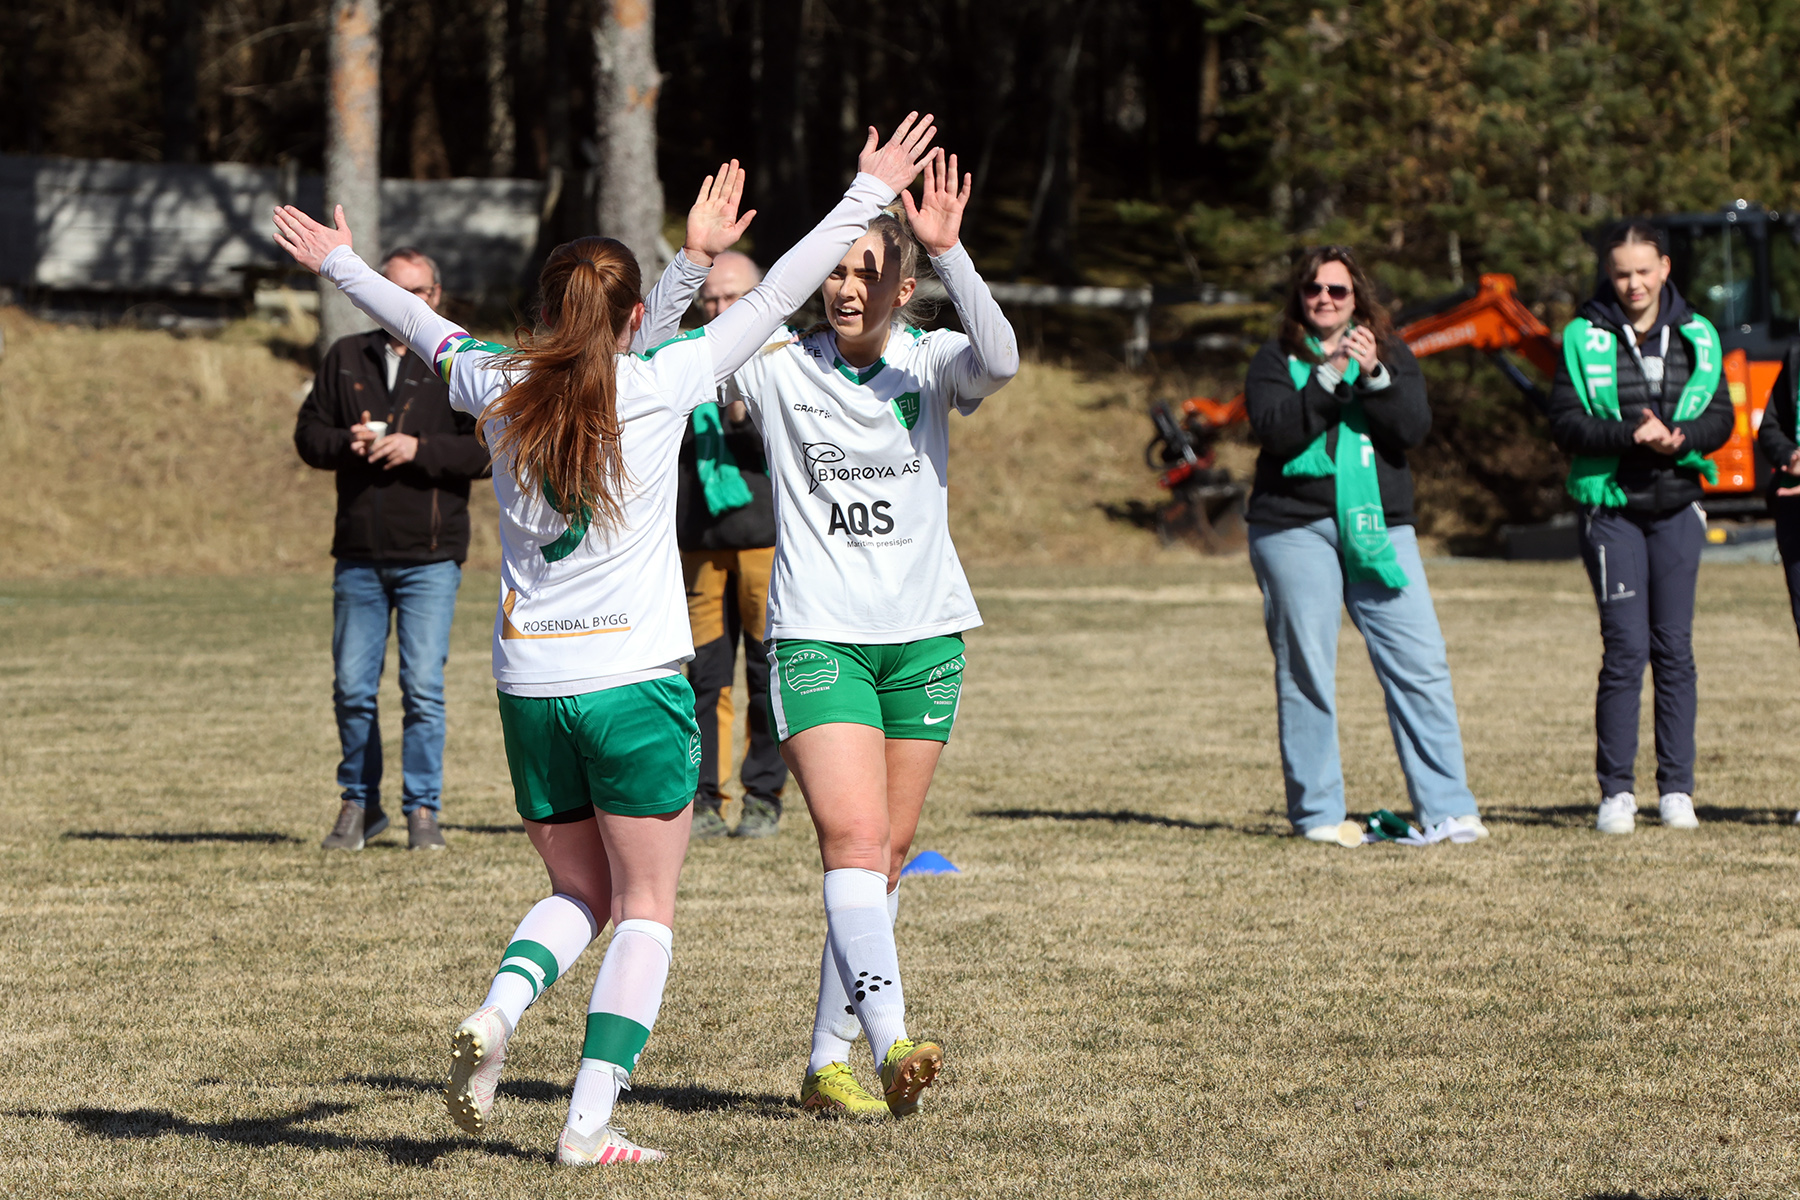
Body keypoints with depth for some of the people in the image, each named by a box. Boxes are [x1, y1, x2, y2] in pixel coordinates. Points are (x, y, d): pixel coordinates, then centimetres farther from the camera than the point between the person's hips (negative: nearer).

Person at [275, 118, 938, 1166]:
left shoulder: (497, 388, 2)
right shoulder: (659, 385, -6)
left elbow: (423, 325, 21)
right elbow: (779, 296, 0)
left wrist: (335, 261, 40)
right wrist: (872, 192, 10)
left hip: (529, 687, 4)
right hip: (635, 684, -4)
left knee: (581, 891, 19)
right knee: (647, 910, 4)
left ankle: (500, 1007, -9)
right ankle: (590, 1124, -5)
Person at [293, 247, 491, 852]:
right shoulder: (345, 358, 12)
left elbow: (487, 449, -5)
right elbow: (308, 432, 12)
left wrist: (418, 449, -17)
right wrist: (347, 443, -9)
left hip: (430, 557, -3)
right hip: (358, 554, 3)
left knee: (423, 688, -6)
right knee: (352, 688, 6)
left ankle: (423, 809, 3)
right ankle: (358, 804, 20)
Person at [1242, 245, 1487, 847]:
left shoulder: (1391, 354, 12)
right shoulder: (1276, 361, 7)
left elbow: (1413, 427, -3)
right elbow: (1278, 431, -10)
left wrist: (1373, 375, -16)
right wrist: (1330, 376, -17)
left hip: (1379, 524, 2)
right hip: (1295, 529, -2)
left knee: (1420, 663, -5)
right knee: (1305, 672, -2)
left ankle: (1447, 807, -2)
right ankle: (1317, 813, 6)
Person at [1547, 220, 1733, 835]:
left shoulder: (1697, 337, 8)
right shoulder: (1584, 338, 0)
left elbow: (1721, 415, 7)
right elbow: (1564, 420, -5)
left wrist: (1682, 436, -14)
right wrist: (1631, 435, -18)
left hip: (1678, 506, 3)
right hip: (1612, 507, -3)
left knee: (1675, 648, 3)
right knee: (1625, 647, -7)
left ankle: (1677, 788, 10)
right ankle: (1616, 790, 0)